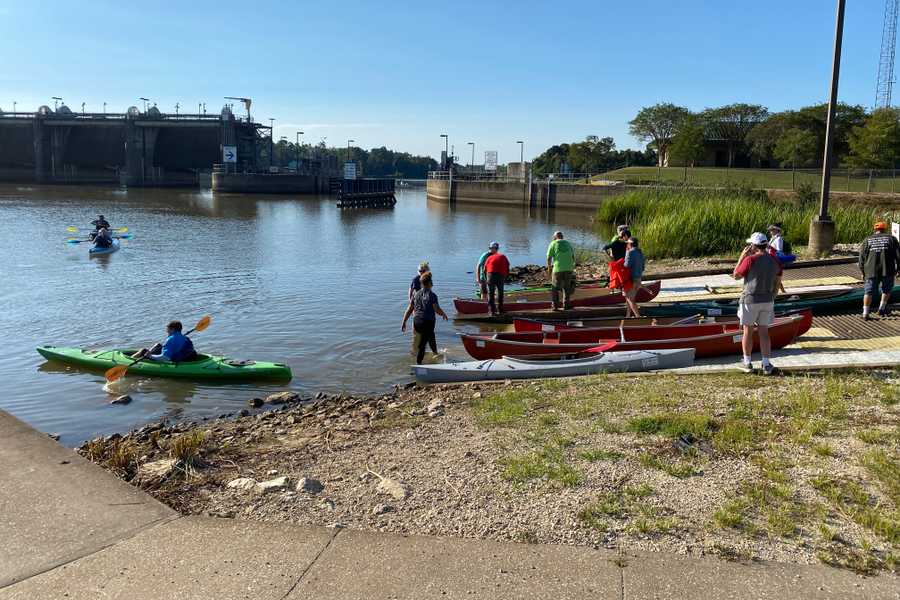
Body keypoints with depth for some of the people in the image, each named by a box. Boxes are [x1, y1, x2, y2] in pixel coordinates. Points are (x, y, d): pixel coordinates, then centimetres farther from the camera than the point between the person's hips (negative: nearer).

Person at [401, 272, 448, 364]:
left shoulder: (416, 294, 4)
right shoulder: (432, 295, -11)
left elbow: (409, 310, 4)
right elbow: (437, 310, -13)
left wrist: (404, 323, 8)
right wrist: (444, 314, 7)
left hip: (417, 322, 6)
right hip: (428, 322, -6)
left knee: (430, 335, 30)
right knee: (422, 344, 1)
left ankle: (435, 352, 49)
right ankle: (418, 363, 2)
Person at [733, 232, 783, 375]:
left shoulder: (750, 260, -16)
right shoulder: (775, 261, 2)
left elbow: (736, 276, -6)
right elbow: (777, 282, 9)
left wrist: (741, 257, -1)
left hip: (750, 300, -4)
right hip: (767, 301, 5)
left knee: (747, 331, 8)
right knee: (764, 332, 10)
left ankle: (748, 363, 14)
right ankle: (766, 365, 8)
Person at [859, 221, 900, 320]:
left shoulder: (867, 240, 8)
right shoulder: (891, 239, 5)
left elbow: (862, 257, 5)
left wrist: (863, 271, 12)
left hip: (871, 271, 1)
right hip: (887, 270, -1)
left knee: (869, 291, 4)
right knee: (887, 289, 20)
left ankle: (865, 313, -4)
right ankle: (882, 309, 16)